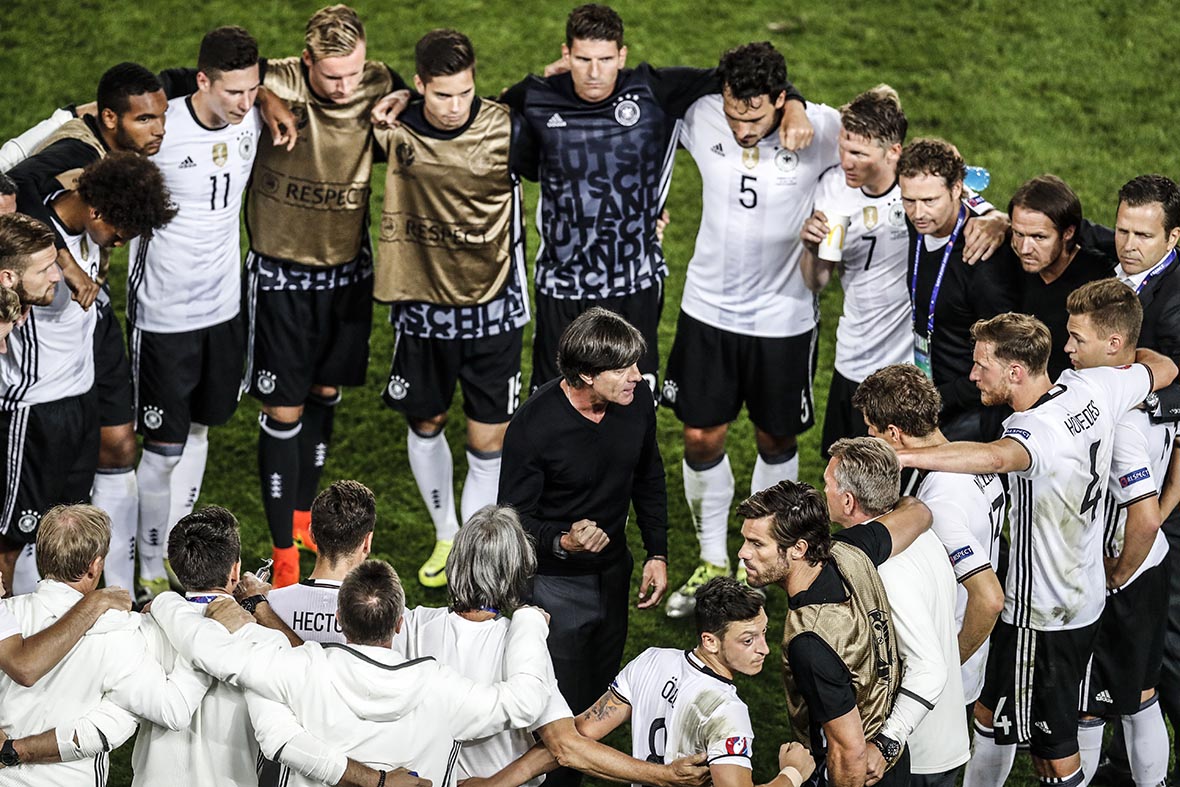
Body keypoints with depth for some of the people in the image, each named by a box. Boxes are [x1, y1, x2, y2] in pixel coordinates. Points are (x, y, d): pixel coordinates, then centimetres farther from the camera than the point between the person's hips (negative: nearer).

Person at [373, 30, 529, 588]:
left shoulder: (505, 129, -15)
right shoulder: (395, 127, -10)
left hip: (492, 311, -2)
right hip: (421, 306, 2)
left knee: (488, 444, 0)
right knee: (424, 424, 17)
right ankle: (445, 536, 40)